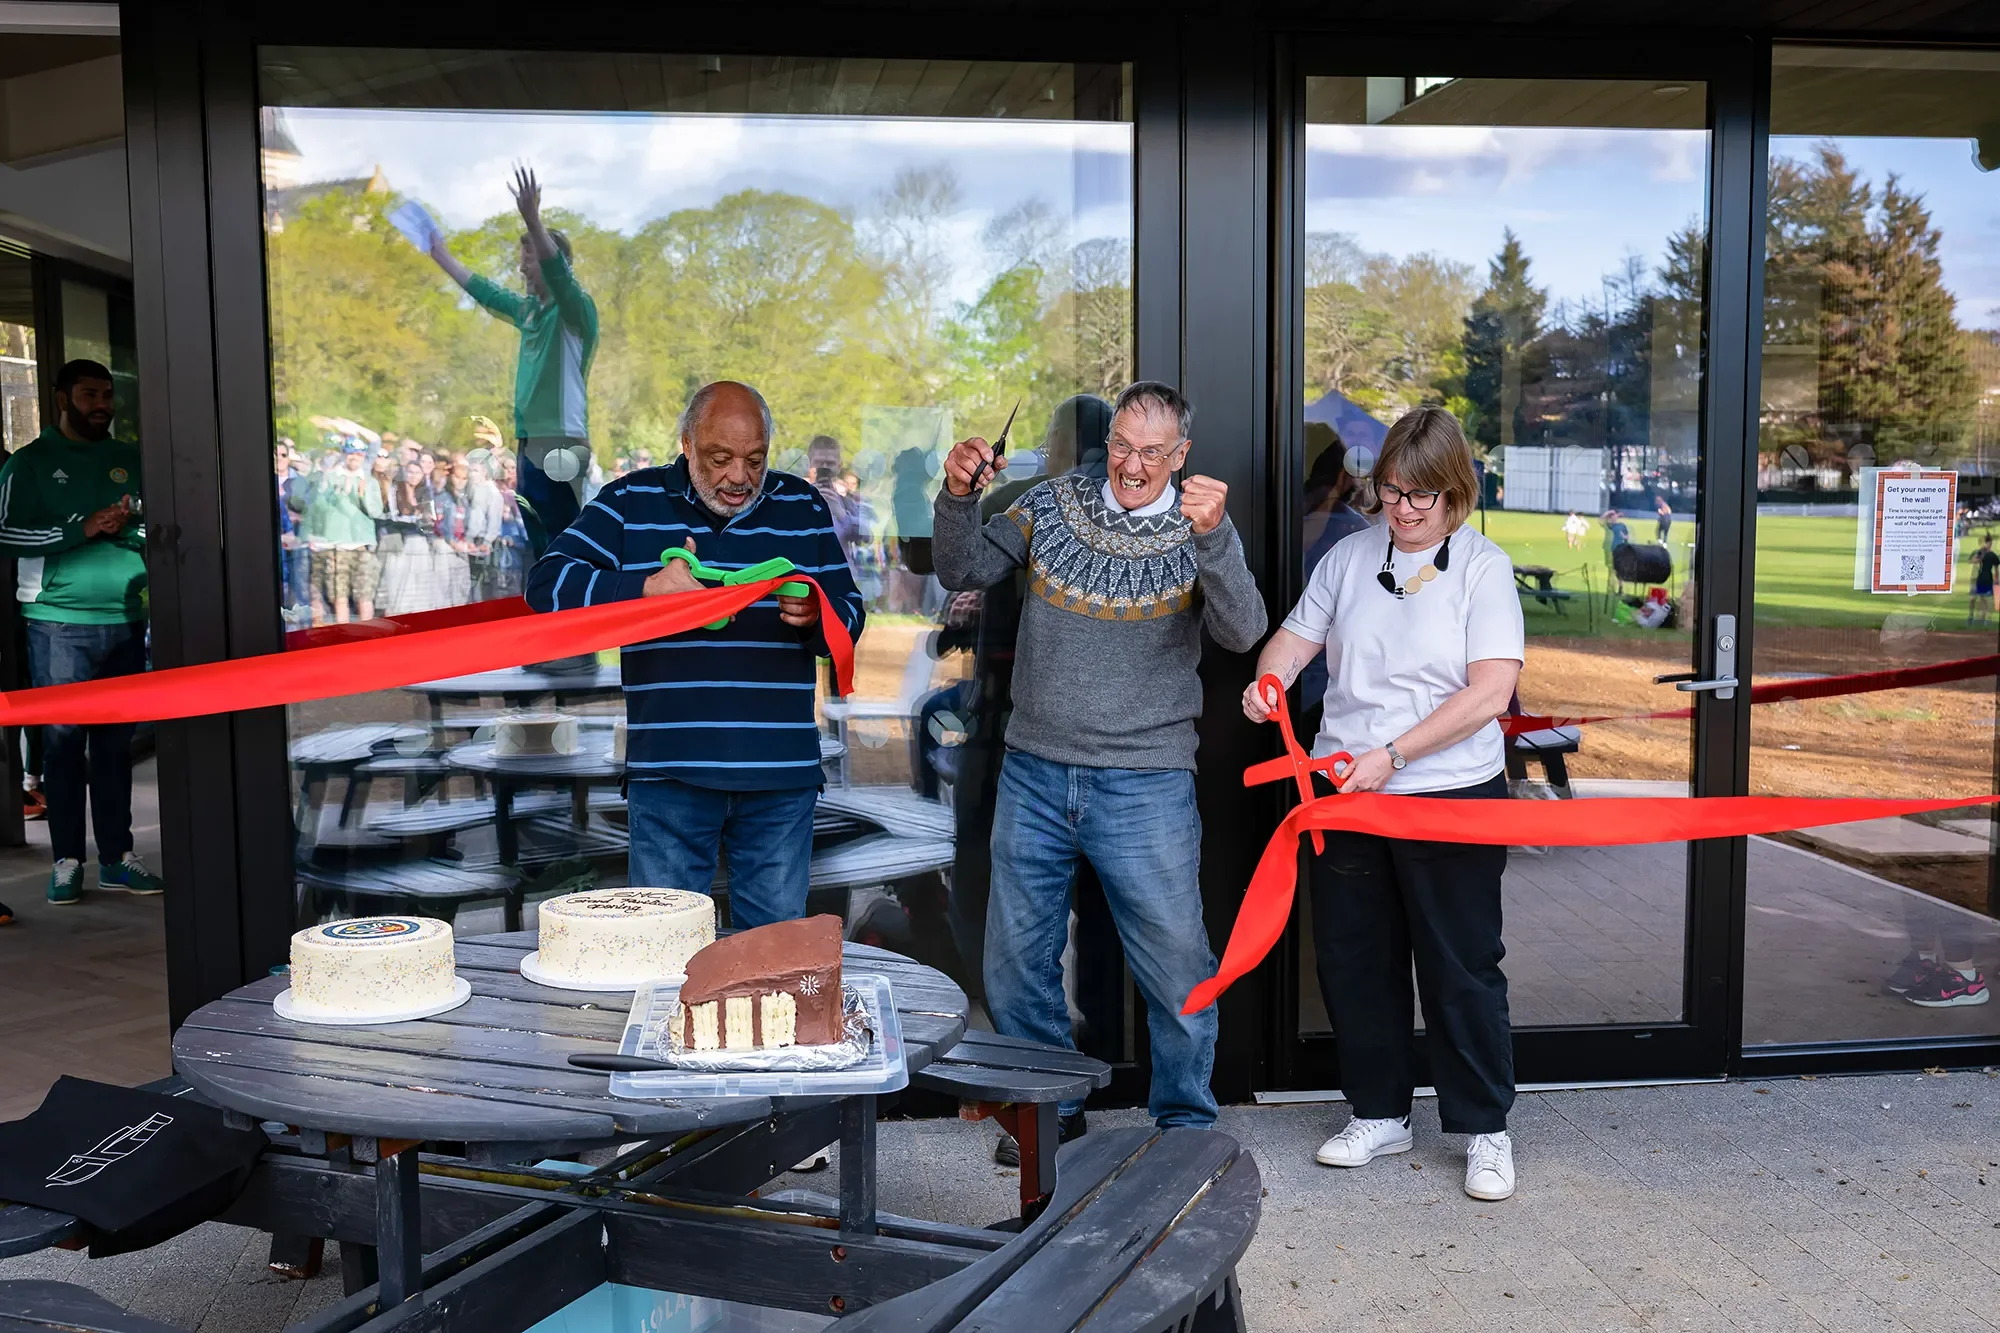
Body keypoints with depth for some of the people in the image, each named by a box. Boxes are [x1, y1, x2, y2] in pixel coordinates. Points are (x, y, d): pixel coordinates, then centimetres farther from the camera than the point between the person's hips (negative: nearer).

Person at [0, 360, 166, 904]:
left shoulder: (131, 459, 13)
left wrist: (131, 527, -8)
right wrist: (83, 529, -14)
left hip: (125, 619, 3)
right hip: (60, 622, -3)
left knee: (116, 741, 6)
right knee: (63, 740, -2)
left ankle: (117, 855, 11)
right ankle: (67, 860, 5)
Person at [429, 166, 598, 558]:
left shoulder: (576, 308, -6)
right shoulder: (529, 309, 17)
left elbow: (559, 273, -26)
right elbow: (485, 291, 33)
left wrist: (532, 218, -38)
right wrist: (443, 257, 42)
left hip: (559, 445, -9)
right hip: (530, 444, 9)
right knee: (542, 550, 11)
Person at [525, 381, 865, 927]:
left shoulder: (803, 506, 9)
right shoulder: (631, 502, 5)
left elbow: (849, 617, 10)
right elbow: (547, 584, -3)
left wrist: (815, 615, -14)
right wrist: (646, 588, -16)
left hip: (781, 777, 1)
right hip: (670, 774, -1)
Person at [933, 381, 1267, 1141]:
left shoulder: (1199, 532, -1)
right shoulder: (1056, 503, 7)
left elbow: (1242, 634, -16)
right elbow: (964, 572, 8)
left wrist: (1213, 535, -30)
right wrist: (958, 497, -9)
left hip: (1146, 786, -3)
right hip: (1034, 775, 3)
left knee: (1176, 966, 3)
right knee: (1016, 963, 12)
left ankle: (1186, 1122, 24)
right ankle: (1051, 1110, 31)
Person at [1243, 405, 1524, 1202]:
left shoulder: (1484, 567, -5)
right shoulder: (1350, 556, 6)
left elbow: (1490, 692, -13)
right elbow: (1297, 636, 11)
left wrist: (1391, 755, -19)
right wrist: (1268, 680, -13)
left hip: (1452, 796, -4)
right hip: (1346, 793, 4)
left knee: (1461, 968, 4)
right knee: (1353, 959, 12)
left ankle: (1485, 1130, 21)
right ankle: (1379, 1114, 30)